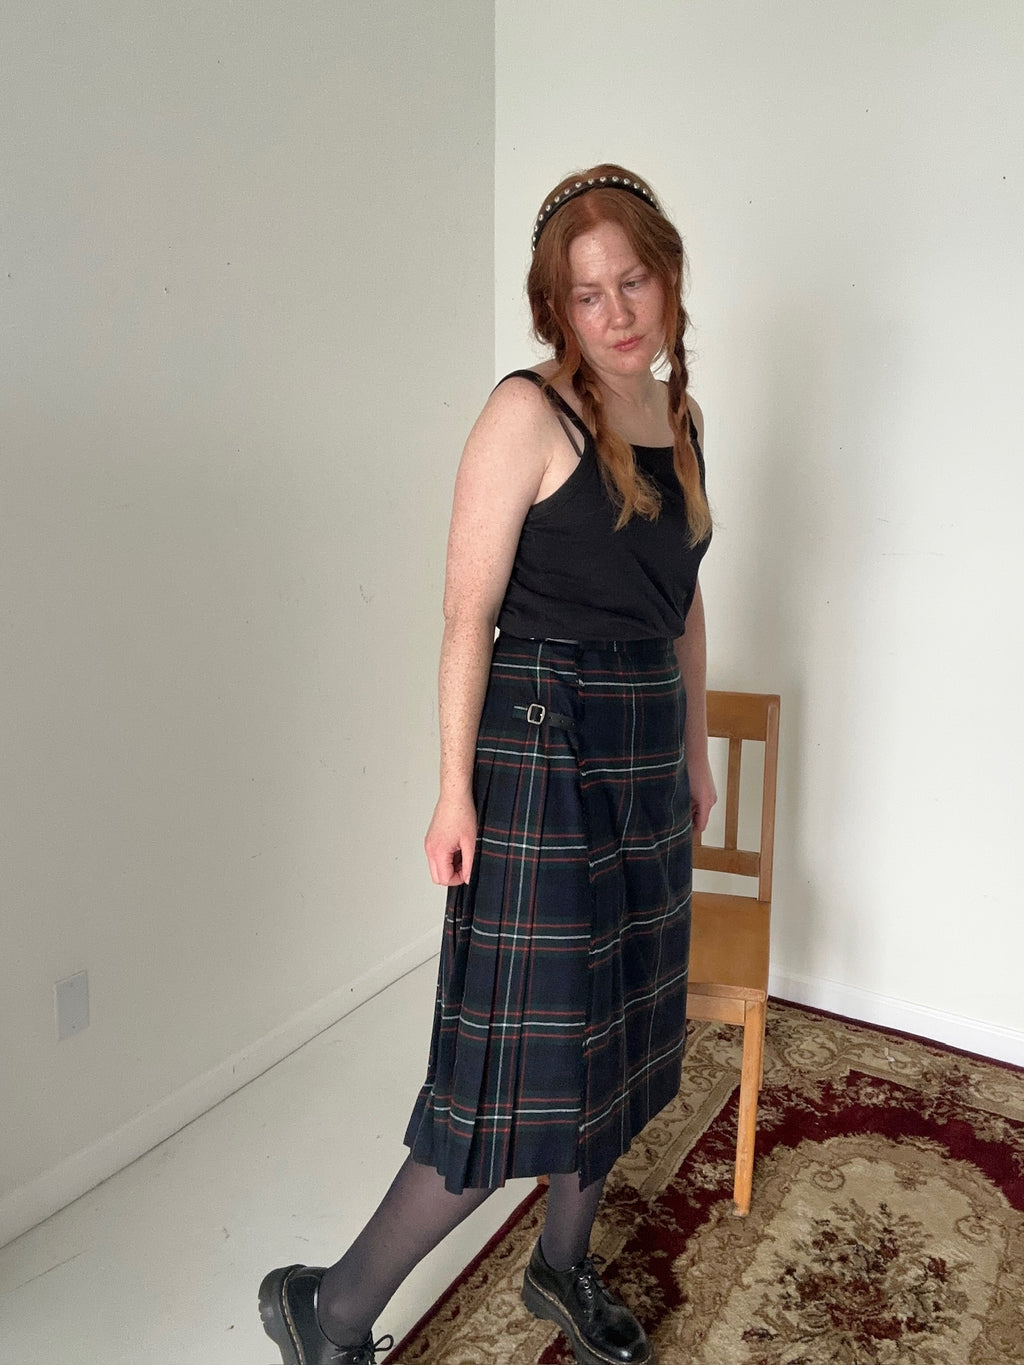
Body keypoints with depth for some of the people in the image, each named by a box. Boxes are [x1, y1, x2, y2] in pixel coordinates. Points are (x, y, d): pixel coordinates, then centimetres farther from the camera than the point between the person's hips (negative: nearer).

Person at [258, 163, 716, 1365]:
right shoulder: (529, 413, -11)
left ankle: (563, 1267, 40)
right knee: (523, 1066, -3)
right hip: (543, 756, -7)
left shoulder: (679, 416, 11)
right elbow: (469, 613, -14)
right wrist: (455, 790, -16)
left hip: (642, 759, 8)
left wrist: (695, 747, 18)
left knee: (614, 1027, 17)